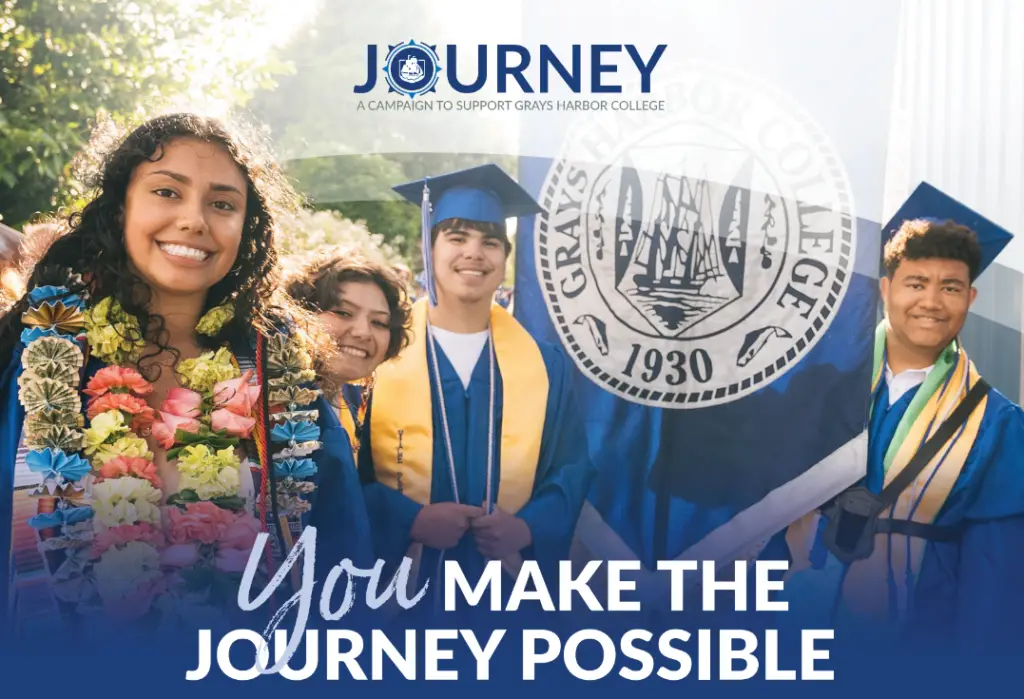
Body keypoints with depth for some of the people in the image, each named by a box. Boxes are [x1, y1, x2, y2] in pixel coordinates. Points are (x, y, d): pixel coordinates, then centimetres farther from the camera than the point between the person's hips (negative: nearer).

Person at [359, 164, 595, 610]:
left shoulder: (545, 366, 2)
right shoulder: (376, 351, -6)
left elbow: (571, 469, 4)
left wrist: (528, 528, -13)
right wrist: (411, 521, -19)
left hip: (508, 578, 2)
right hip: (400, 574, -2)